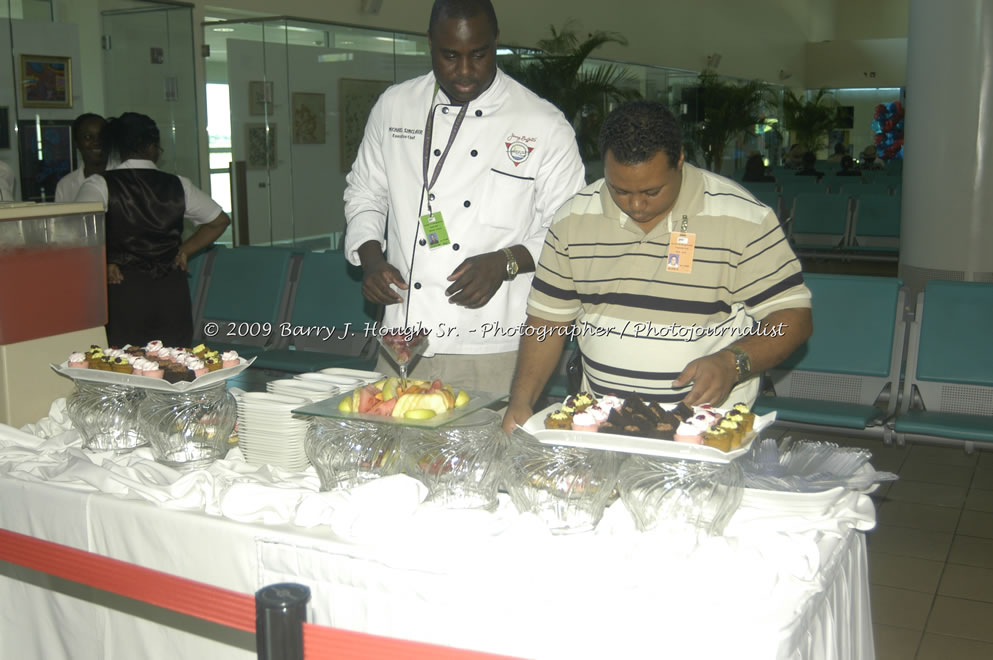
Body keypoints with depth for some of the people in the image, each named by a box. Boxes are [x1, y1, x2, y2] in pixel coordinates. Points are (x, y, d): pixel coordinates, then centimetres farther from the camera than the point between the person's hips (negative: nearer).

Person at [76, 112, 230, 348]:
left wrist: (103, 265, -7)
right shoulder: (178, 186, 5)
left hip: (123, 289, -2)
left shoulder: (101, 184, -4)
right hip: (172, 291, 3)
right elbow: (220, 220, 16)